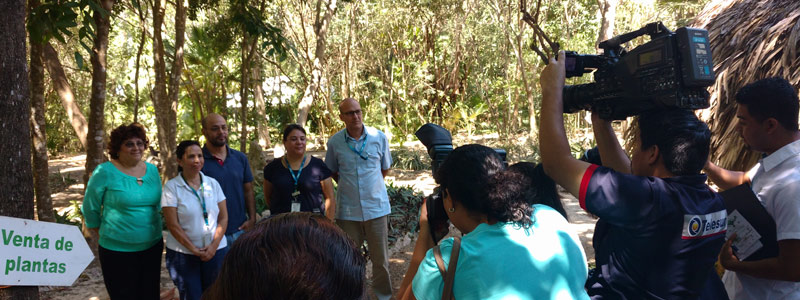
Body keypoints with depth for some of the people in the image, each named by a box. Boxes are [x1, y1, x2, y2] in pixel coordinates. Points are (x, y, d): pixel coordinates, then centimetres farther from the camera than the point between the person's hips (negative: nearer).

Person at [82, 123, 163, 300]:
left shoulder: (152, 170, 4)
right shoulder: (105, 172, -11)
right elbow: (90, 209, -3)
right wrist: (103, 237, 4)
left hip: (152, 247, 5)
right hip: (118, 252, -4)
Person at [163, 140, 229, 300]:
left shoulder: (213, 183, 3)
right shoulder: (171, 187, -6)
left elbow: (223, 217, 3)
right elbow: (173, 225, -9)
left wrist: (214, 245, -9)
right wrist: (193, 249, -13)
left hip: (216, 251, 3)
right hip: (183, 254, -3)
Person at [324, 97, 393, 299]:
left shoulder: (379, 137, -4)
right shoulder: (335, 142, -4)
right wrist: (346, 185, 6)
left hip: (376, 207, 0)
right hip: (348, 210, 0)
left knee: (381, 260, 9)